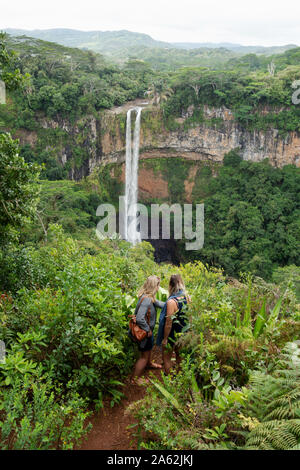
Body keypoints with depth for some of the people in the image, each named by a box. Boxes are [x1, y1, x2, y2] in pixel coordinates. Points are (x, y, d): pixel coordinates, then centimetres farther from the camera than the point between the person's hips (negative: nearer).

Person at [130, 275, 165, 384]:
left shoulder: (148, 297, -6)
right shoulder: (146, 299, -34)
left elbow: (157, 303, 9)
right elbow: (139, 319, -38)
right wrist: (148, 330, -24)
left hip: (147, 330, 9)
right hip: (144, 332, -9)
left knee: (149, 348, 33)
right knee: (144, 355, 7)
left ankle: (149, 363, 59)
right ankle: (134, 379, 22)